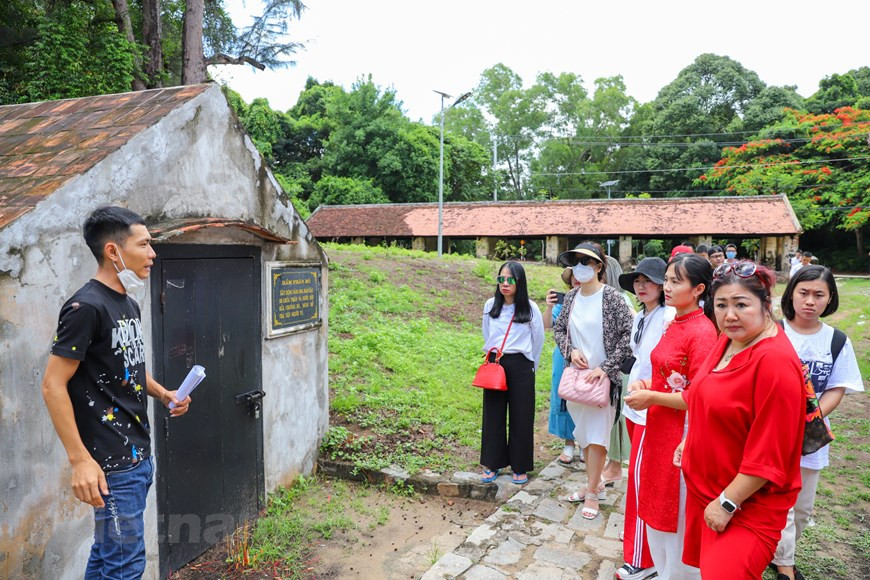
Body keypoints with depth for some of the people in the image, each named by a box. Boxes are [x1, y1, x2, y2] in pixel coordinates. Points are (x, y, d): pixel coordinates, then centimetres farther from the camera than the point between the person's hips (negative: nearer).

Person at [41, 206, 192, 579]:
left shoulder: (129, 305, 11)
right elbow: (53, 385, -19)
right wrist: (80, 459, -22)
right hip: (114, 464, -9)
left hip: (140, 456, 9)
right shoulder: (86, 307, -17)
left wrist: (164, 395, 8)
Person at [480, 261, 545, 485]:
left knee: (521, 417, 4)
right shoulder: (491, 305, 3)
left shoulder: (530, 308, -5)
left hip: (521, 366, -3)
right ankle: (492, 463, 19)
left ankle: (520, 467, 17)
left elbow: (538, 340, 6)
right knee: (493, 415, 7)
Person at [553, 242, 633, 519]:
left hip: (602, 378, -6)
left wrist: (606, 368, -16)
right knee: (584, 433, 15)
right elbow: (558, 328, 14)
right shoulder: (571, 297, 5)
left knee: (597, 435, 0)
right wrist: (570, 350, -5)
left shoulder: (612, 297, -12)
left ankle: (592, 494, 12)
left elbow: (628, 334, -14)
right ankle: (593, 483, 31)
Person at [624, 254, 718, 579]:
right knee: (656, 509, 20)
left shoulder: (702, 332, -19)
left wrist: (651, 397, -16)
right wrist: (646, 385, 2)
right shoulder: (673, 325, 7)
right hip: (658, 428, 9)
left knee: (678, 518, 7)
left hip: (682, 434, -9)